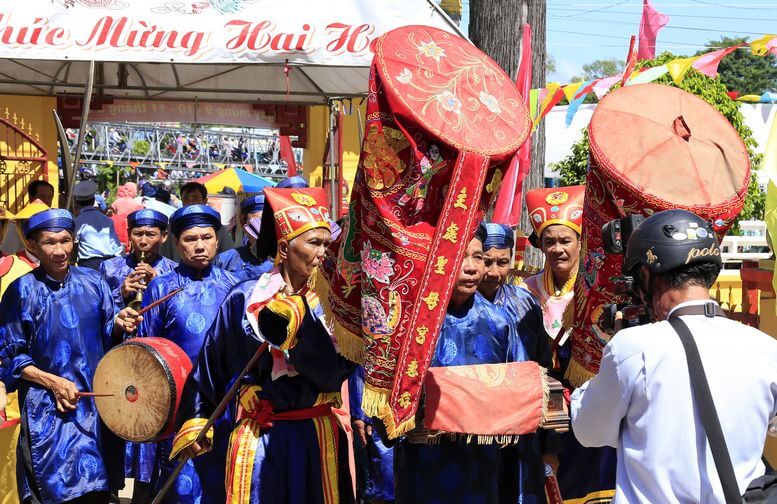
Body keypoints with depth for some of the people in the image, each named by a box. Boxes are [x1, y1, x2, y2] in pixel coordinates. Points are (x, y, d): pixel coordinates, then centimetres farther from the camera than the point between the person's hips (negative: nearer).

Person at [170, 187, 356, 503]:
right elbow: (211, 365, 6)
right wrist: (194, 421, 6)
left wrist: (296, 319, -23)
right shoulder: (245, 298, -3)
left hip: (319, 438, 1)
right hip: (258, 441, -1)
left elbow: (334, 373, -16)